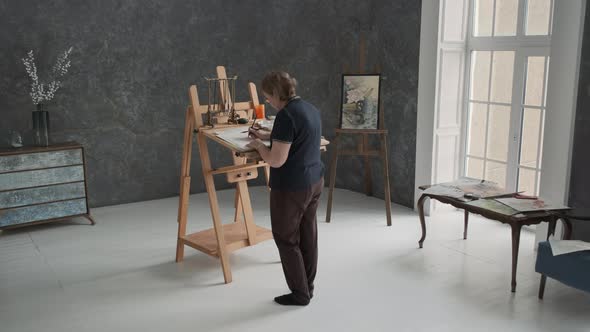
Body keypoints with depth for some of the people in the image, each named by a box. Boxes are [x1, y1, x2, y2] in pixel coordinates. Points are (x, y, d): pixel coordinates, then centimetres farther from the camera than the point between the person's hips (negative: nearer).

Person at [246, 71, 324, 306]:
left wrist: (258, 145, -4)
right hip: (315, 181, 9)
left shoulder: (286, 115, -21)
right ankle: (307, 287, 29)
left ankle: (300, 294, 15)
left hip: (291, 188, -9)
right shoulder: (311, 109, 8)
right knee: (308, 235, 17)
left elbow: (276, 160, -23)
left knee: (286, 239, 6)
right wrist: (267, 135, 27)